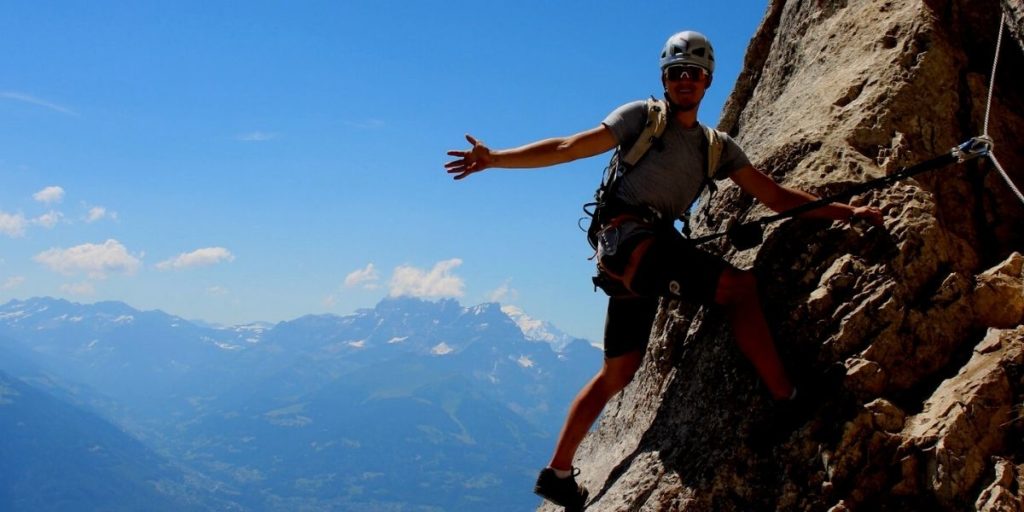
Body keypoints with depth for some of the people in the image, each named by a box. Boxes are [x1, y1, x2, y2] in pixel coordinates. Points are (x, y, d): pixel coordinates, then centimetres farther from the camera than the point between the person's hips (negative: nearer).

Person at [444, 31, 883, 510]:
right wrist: (495, 159, -10)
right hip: (629, 236, -7)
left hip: (652, 252, 7)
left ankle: (558, 473, 19)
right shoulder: (642, 117, 4)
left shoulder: (717, 147, 19)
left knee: (618, 372, 11)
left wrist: (847, 211, 5)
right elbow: (568, 147, -1)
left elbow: (776, 196, 13)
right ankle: (789, 403, -17)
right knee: (739, 285, -17)